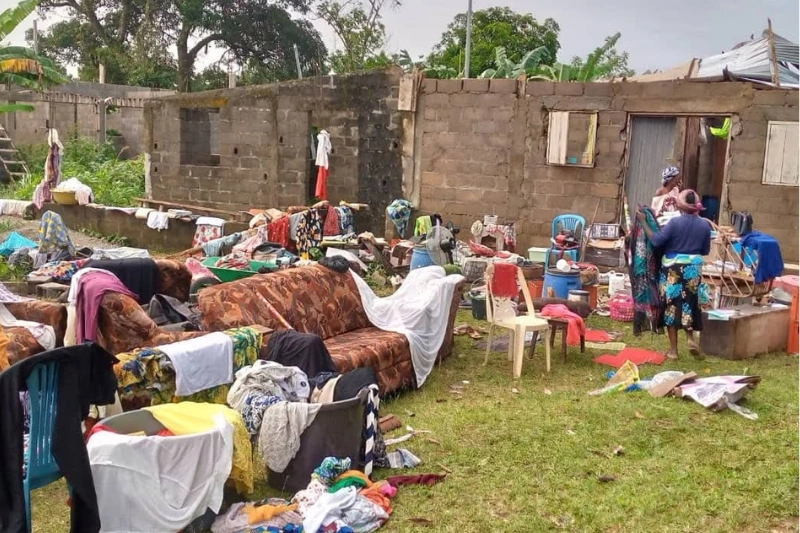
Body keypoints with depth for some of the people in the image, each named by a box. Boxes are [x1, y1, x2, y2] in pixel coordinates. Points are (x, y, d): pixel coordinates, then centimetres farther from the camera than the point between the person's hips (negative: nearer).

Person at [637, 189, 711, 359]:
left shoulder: (675, 222, -15)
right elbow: (706, 251, 8)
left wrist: (643, 222, -8)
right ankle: (690, 338, 10)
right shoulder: (705, 225, 0)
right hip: (694, 268, 4)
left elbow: (656, 240, -15)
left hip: (673, 269, -4)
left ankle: (673, 349, 8)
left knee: (672, 305, 4)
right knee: (689, 303, 22)